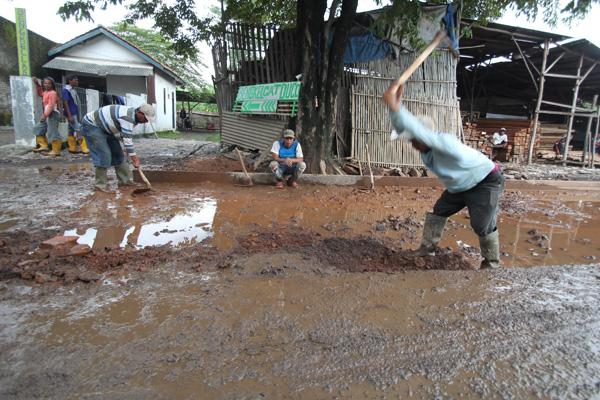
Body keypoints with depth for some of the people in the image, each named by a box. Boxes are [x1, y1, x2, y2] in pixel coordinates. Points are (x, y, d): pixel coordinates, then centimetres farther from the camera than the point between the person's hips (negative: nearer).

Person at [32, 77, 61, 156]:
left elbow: (51, 106, -21)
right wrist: (37, 85, 37)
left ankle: (56, 151, -10)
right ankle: (44, 146, 19)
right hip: (47, 116, 10)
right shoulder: (45, 92, 19)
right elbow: (40, 93, 45)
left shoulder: (52, 93, -10)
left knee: (53, 133, -11)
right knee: (38, 128, 16)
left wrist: (45, 115, -29)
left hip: (52, 115, -10)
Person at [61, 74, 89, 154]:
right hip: (71, 114, -9)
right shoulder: (66, 90, -11)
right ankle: (84, 148, -15)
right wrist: (70, 116, -22)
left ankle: (72, 148, 13)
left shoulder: (72, 90, 18)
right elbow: (65, 103, -16)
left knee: (71, 130, 10)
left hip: (74, 113, 9)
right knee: (79, 130, -13)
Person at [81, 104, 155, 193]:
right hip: (90, 126, -10)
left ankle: (124, 180, 14)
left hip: (103, 127, 10)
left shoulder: (133, 115, 1)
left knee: (118, 153, 7)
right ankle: (100, 185, -9)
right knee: (104, 155, -17)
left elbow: (128, 137, 11)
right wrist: (134, 159, -24)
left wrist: (134, 156, 11)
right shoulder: (127, 117, -31)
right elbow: (127, 140, -30)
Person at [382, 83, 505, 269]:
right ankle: (427, 248, 17)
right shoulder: (425, 147, -11)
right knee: (439, 212, 6)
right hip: (460, 186, 9)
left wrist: (396, 107, -59)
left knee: (482, 225, -9)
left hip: (487, 182, -8)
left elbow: (422, 132, -53)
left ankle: (491, 263, 12)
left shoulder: (445, 142, -35)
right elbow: (402, 128, -18)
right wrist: (394, 103, -35)